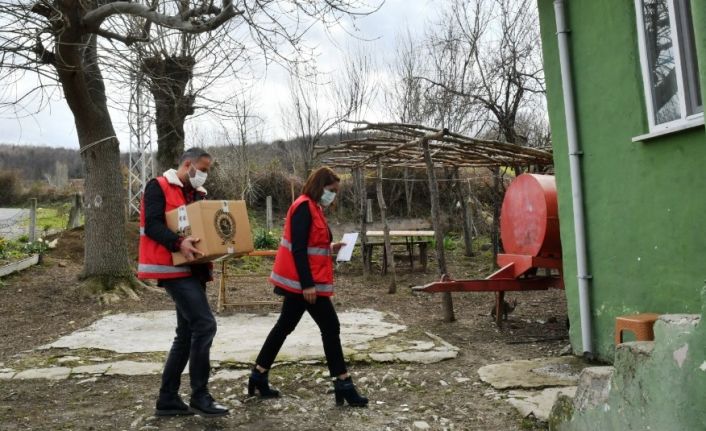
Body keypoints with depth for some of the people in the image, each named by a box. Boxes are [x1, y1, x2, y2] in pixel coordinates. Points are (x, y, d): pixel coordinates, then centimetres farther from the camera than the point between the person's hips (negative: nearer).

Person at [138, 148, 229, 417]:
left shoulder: (198, 194, 19)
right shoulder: (158, 187, -5)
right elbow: (152, 226, -16)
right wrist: (178, 243, -31)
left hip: (192, 269, 9)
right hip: (173, 268, -9)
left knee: (186, 334, 10)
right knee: (205, 325, -15)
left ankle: (168, 399, 19)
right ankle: (200, 397, -5)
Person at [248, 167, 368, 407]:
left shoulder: (313, 208, 15)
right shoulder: (304, 207, -16)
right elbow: (298, 248, -22)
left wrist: (330, 248, 6)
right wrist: (308, 284, -25)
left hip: (300, 281, 10)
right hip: (304, 282, -10)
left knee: (285, 326, 15)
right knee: (330, 328, -4)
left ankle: (258, 377, 24)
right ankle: (343, 386, 5)